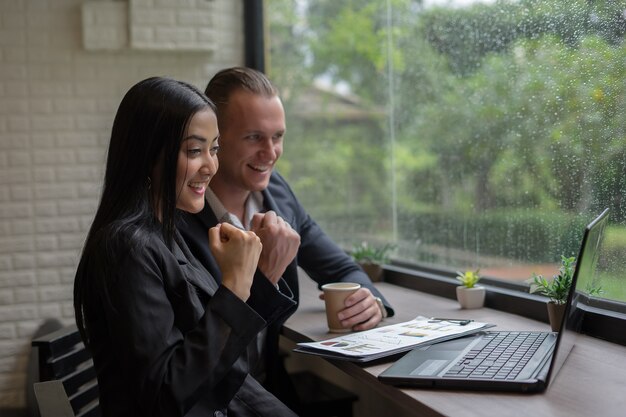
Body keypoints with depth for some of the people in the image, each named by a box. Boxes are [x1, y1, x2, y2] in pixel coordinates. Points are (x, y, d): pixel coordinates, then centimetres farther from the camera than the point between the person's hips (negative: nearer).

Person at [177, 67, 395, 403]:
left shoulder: (274, 189, 2)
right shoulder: (173, 219, -19)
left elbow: (342, 270, 9)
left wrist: (370, 302, -11)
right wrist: (264, 271, -28)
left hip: (273, 386, 6)